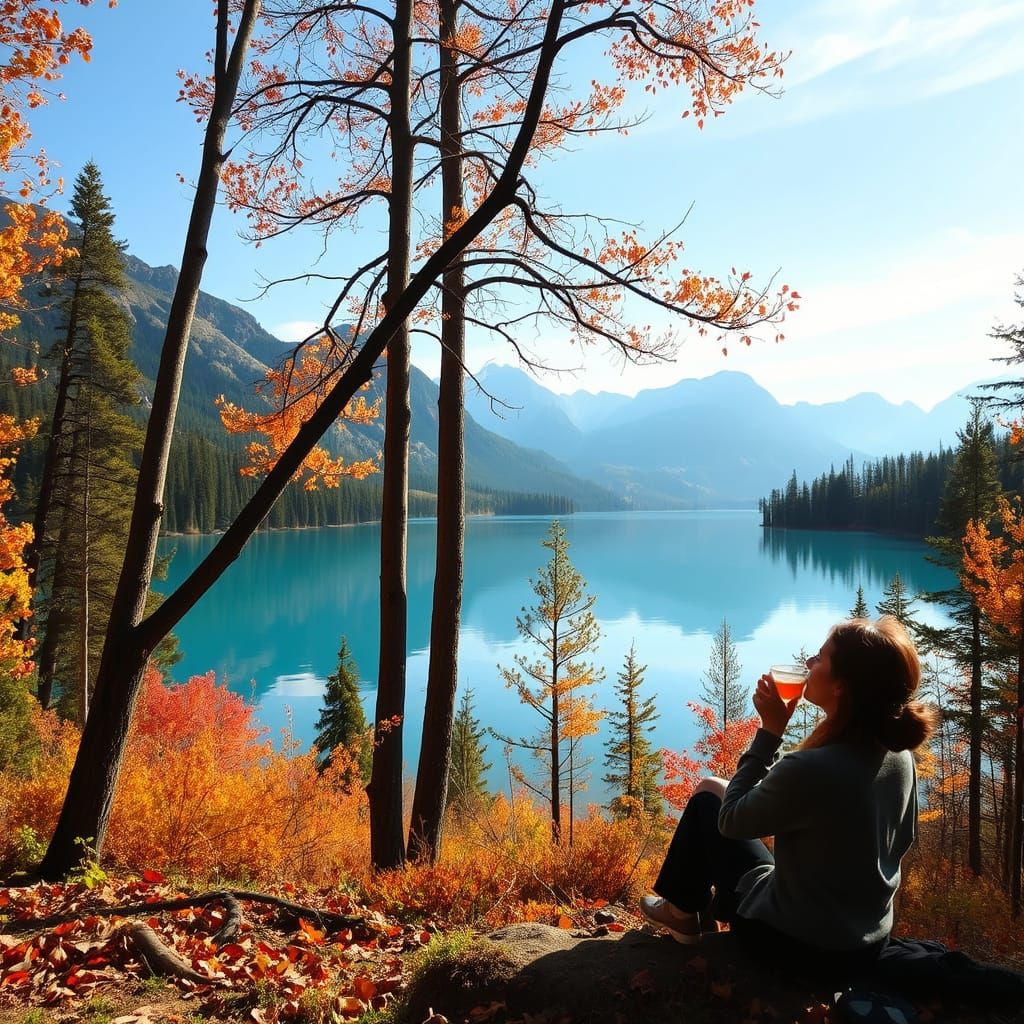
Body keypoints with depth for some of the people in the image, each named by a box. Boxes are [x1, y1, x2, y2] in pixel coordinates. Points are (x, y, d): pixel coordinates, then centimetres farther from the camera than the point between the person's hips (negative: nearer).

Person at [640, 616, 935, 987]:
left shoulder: (807, 769, -32)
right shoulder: (900, 755, -11)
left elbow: (731, 820, -15)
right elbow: (902, 839, 8)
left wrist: (769, 731, -16)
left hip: (797, 944, -6)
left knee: (708, 795, 11)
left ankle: (683, 911, 29)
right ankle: (712, 902, 40)